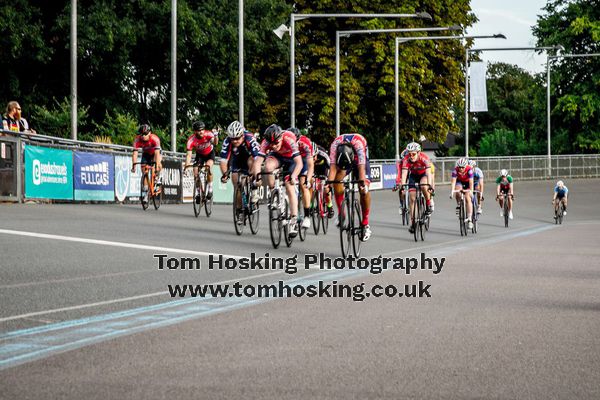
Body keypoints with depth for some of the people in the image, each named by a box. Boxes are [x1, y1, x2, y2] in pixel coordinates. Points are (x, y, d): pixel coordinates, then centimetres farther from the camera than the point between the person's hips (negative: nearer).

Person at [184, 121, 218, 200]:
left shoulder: (208, 134, -30)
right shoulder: (191, 140, -29)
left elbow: (215, 143, -46)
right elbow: (189, 154, -31)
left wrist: (215, 136, -67)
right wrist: (186, 166, -44)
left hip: (210, 153, -2)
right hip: (199, 155, 2)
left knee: (208, 167, -29)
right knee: (196, 173, -12)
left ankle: (210, 188, -11)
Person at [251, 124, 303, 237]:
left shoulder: (289, 139, -38)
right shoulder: (266, 142, -30)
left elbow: (299, 163, -43)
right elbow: (258, 161, -33)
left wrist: (293, 176, -58)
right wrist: (257, 177, -49)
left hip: (291, 158, -3)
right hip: (277, 156, 3)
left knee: (290, 188, -15)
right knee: (268, 165, -33)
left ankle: (294, 221, -11)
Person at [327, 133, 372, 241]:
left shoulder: (358, 143, -41)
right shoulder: (335, 144, -36)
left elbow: (361, 168, -46)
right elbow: (333, 167, -39)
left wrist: (363, 184, -56)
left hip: (359, 159, -2)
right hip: (342, 159, 2)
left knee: (364, 189, -17)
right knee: (337, 180, -24)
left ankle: (365, 224, -8)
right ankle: (341, 214, -10)